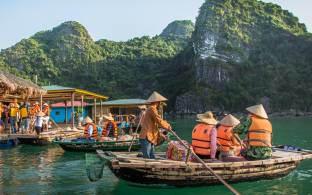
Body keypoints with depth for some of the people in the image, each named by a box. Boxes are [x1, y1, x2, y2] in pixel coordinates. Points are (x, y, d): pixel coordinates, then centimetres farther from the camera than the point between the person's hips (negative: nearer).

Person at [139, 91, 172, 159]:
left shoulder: (150, 109, 22)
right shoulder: (152, 109, -8)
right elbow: (159, 121, -16)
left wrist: (161, 135, 22)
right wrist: (168, 126, 0)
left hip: (150, 139, 10)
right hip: (146, 138, -10)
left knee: (152, 158, 7)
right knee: (147, 159, -11)